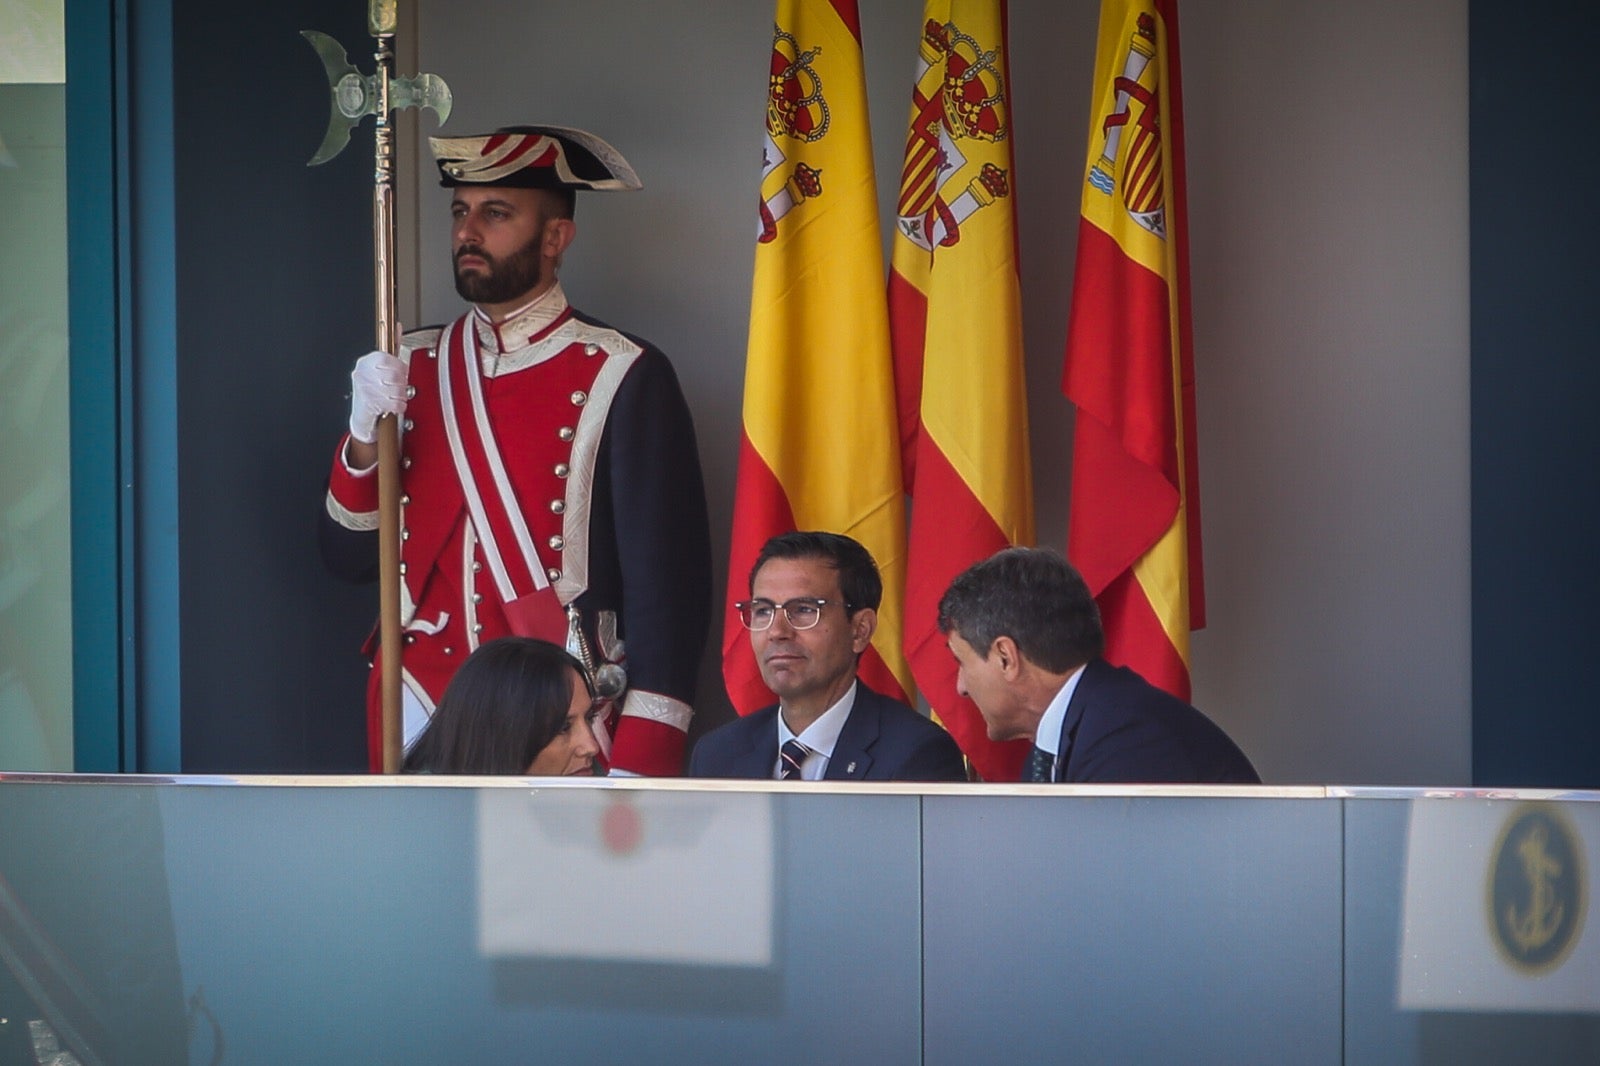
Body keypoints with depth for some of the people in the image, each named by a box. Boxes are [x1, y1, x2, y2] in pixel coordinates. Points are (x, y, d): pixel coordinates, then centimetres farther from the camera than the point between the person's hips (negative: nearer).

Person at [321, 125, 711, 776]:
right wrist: (365, 438, -10)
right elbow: (351, 559, 9)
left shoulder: (620, 377, -7)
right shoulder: (411, 371, 8)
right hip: (421, 721, 4)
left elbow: (668, 581, -10)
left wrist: (640, 766, -17)